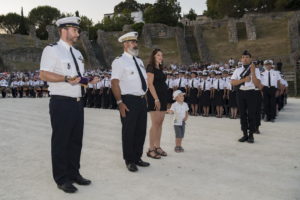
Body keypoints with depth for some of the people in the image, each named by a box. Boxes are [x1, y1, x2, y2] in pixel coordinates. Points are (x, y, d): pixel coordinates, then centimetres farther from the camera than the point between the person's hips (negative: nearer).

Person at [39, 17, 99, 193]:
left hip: (78, 102, 8)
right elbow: (44, 75, -16)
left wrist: (89, 81, 5)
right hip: (61, 103, -8)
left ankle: (74, 173, 27)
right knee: (61, 141, 1)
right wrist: (66, 78, -26)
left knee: (76, 140, 13)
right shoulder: (52, 50, -5)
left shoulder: (77, 53, 18)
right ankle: (62, 179, 13)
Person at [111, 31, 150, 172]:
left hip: (142, 100, 8)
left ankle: (137, 158, 28)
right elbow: (114, 83, -15)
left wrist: (144, 97, 14)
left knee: (141, 131, 13)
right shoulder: (119, 61, -7)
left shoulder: (139, 61, 16)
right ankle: (129, 161, 15)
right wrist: (120, 102, -21)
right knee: (128, 132, 1)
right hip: (129, 101, -8)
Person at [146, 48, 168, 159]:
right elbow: (150, 84, -14)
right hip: (155, 97, -8)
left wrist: (163, 99, 11)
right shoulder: (151, 68, -5)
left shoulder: (160, 69, 19)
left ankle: (157, 147, 16)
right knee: (155, 123, -10)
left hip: (163, 97, 8)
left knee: (160, 123, 9)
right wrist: (156, 99, -20)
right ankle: (151, 149, -4)